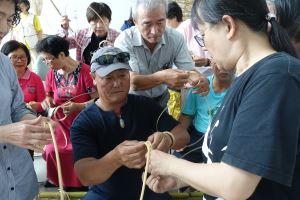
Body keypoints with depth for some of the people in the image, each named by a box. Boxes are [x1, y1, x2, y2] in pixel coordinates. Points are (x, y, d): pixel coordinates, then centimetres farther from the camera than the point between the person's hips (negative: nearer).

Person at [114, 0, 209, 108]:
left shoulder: (176, 38, -10)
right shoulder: (124, 41, -19)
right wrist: (162, 78, -46)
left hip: (161, 98, 4)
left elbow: (190, 71, -11)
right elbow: (131, 81, -29)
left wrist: (200, 80, -34)